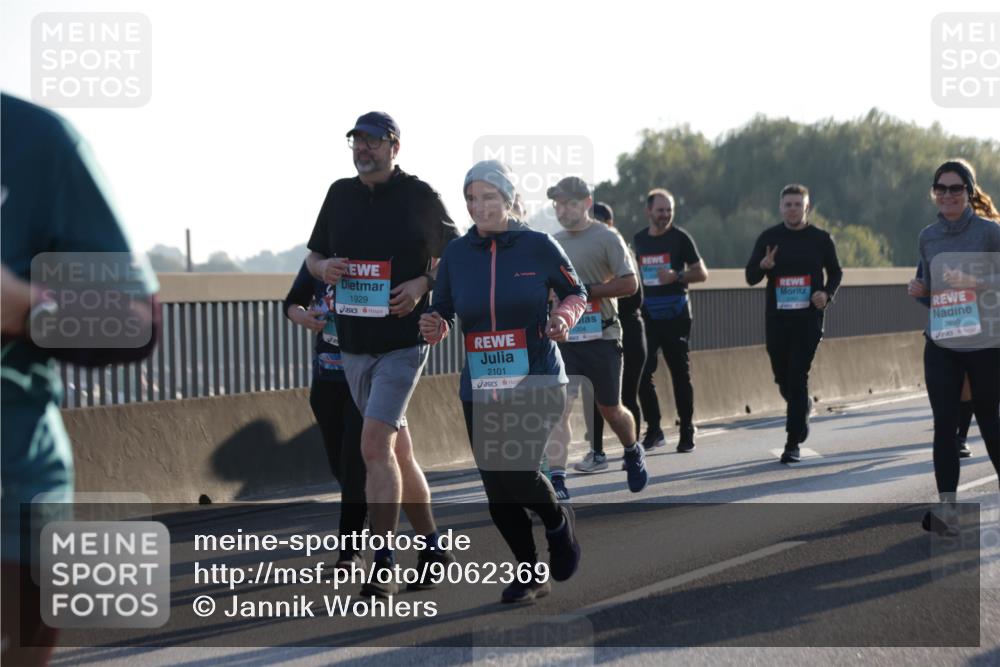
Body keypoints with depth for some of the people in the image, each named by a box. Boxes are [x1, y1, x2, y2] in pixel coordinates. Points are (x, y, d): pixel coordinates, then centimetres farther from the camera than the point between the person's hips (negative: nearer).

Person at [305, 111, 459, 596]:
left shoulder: (420, 196, -3)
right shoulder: (340, 195, 10)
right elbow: (313, 256, 19)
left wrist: (423, 284, -13)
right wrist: (324, 268, -5)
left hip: (403, 340, -6)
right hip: (353, 343, 6)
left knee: (375, 444, -18)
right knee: (396, 450, 14)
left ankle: (382, 566, -18)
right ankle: (431, 545, 28)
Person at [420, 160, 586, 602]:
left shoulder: (538, 246, -3)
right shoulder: (456, 254, 4)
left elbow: (576, 293, 9)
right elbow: (442, 312, 11)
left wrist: (562, 318, -11)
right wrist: (434, 325, -11)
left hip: (537, 383, -4)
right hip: (480, 388, 4)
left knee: (517, 473, -19)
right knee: (498, 492, 5)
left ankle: (557, 522, 14)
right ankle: (530, 573, 25)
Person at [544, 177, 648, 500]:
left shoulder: (606, 238, -5)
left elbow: (629, 284, -12)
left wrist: (586, 290, -18)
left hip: (600, 337, -3)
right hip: (563, 337, 3)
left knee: (610, 409, 10)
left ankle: (633, 453, 40)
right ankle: (557, 478, -16)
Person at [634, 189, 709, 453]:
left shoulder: (680, 238, -2)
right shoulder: (638, 240, 10)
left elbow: (702, 273, -3)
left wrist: (677, 276, -19)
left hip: (675, 315, -3)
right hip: (647, 315, 3)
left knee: (680, 374, 1)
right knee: (642, 373, -3)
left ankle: (687, 432, 8)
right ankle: (653, 429, 9)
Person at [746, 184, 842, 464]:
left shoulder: (820, 239, 2)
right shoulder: (768, 238, 4)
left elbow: (835, 273, 13)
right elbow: (750, 277, 3)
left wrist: (827, 294, -7)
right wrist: (763, 265, -19)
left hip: (808, 318, -2)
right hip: (776, 318, 2)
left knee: (798, 377, -9)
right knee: (783, 378, 11)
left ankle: (793, 443, -6)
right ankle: (803, 408, 44)